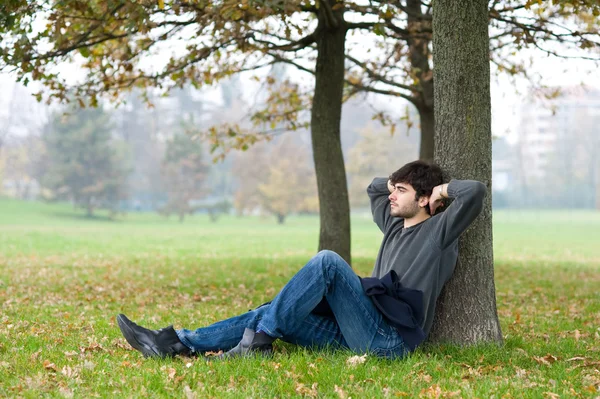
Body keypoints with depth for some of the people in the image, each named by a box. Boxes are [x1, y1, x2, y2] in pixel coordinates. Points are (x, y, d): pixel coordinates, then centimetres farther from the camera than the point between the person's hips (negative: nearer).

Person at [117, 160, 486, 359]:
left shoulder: (438, 231, 0)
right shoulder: (395, 224, 23)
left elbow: (477, 191, -15)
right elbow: (374, 188, 41)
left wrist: (444, 188, 2)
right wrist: (398, 182, 27)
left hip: (387, 340, -9)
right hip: (358, 335, 9)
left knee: (327, 260, -24)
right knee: (271, 314, -4)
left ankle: (258, 342, -24)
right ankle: (177, 343, -14)